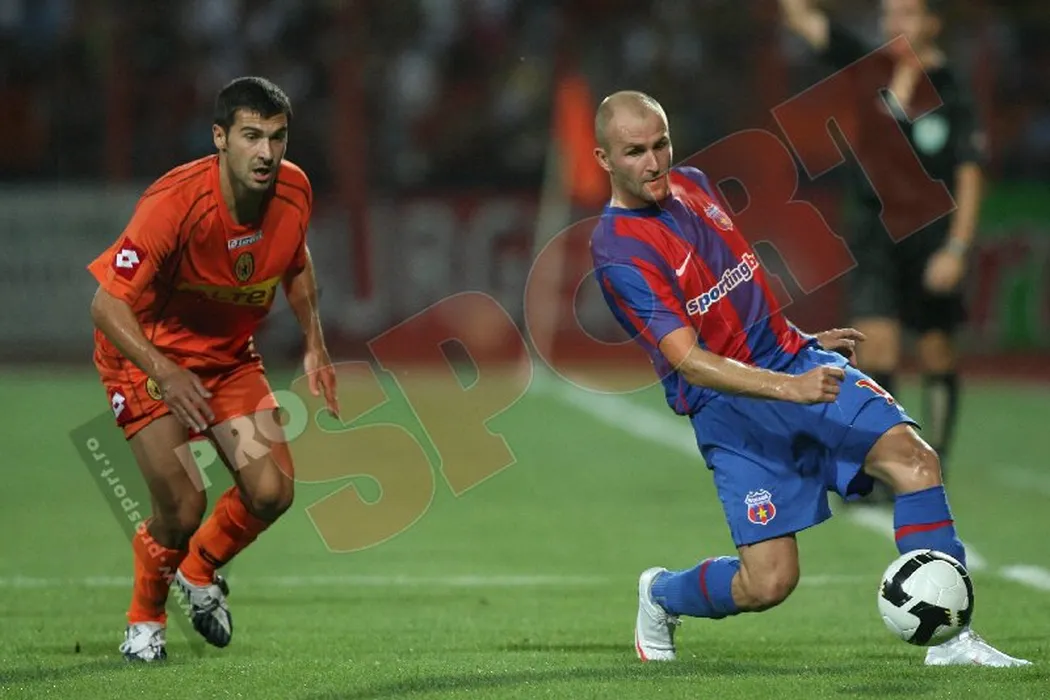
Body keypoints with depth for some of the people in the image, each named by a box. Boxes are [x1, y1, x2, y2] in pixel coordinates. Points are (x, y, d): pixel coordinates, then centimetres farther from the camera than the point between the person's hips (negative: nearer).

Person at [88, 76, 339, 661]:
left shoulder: (294, 191, -13)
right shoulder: (173, 205, -32)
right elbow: (107, 304, -30)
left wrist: (315, 345, 5)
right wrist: (166, 374, -42)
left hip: (231, 356, 5)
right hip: (149, 354, -5)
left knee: (272, 493, -7)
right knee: (183, 506, -17)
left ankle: (201, 570, 26)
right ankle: (145, 618, 15)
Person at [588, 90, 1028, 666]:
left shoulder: (690, 184, 9)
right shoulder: (618, 253, -16)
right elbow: (688, 360, -25)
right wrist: (787, 388, -36)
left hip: (792, 358, 7)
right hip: (729, 405, -7)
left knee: (912, 455, -18)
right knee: (769, 582, -12)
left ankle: (950, 635, -15)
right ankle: (660, 594, 21)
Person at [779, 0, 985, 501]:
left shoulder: (952, 95, -5)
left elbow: (969, 176, -8)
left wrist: (956, 249, -16)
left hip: (931, 232, -1)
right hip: (874, 229, 1)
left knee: (936, 353, 6)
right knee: (876, 338, -15)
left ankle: (931, 467, 22)